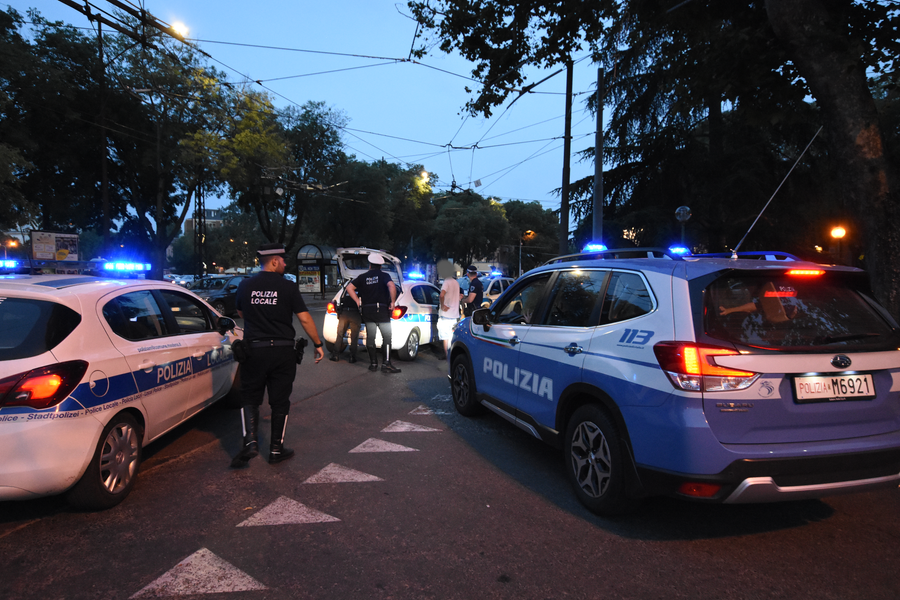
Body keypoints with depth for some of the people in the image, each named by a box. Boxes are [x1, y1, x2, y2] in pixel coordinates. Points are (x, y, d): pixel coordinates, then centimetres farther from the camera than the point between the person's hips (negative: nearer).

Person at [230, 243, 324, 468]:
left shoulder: (245, 286, 1)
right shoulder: (288, 287, -7)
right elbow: (305, 319, -8)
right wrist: (318, 344, 2)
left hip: (254, 349, 1)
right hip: (283, 350, -1)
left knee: (249, 398, 13)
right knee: (280, 401, 10)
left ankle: (250, 441, -5)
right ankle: (276, 449, 17)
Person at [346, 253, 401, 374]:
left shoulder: (363, 277, 10)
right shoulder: (384, 276, 0)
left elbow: (349, 287, 6)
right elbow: (391, 286, -20)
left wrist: (358, 302, 8)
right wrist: (392, 302, -11)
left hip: (367, 310, 3)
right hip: (381, 309, -3)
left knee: (370, 337, 9)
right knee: (386, 337, -1)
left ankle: (373, 363, 10)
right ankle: (386, 363, -10)